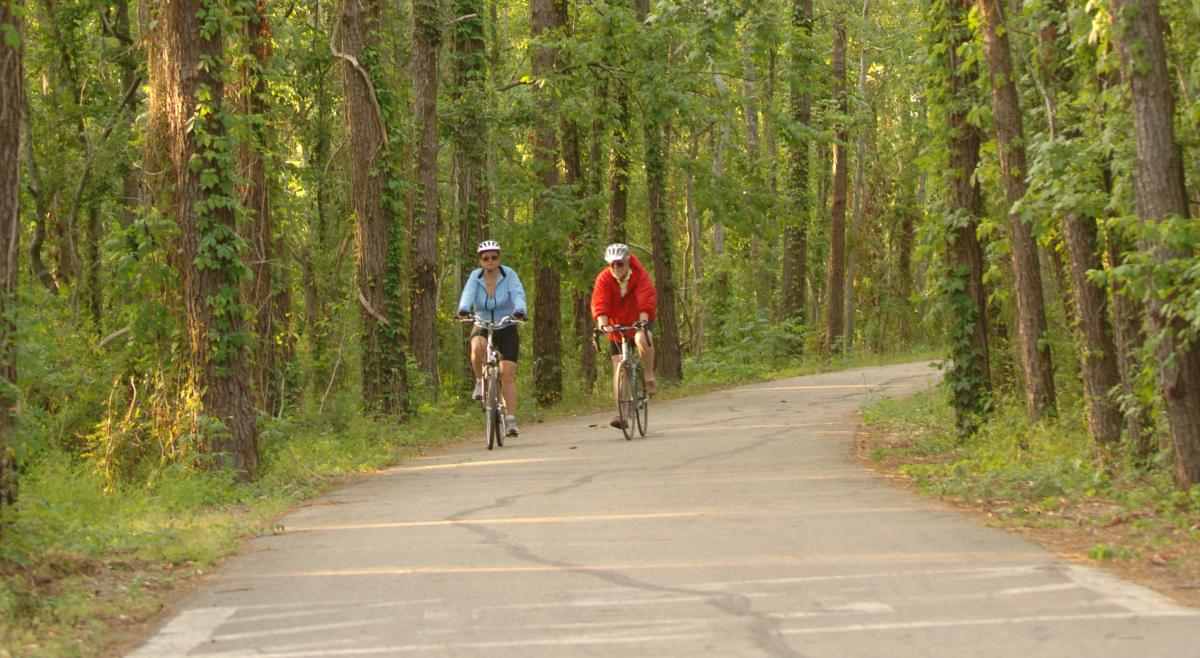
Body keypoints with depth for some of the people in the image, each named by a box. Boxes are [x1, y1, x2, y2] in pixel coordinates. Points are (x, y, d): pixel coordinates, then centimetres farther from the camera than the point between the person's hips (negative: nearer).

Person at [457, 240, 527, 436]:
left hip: (506, 329, 0)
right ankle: (480, 382, -11)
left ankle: (510, 420, -7)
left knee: (507, 374, -10)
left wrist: (519, 311, -45)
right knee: (478, 347, -36)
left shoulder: (509, 275, -9)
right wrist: (463, 311, -45)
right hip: (482, 327, 1)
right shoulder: (475, 277, -6)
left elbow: (518, 294, -24)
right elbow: (468, 294, -23)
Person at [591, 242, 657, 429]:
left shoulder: (639, 274, -15)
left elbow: (646, 300, -25)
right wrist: (603, 324, -38)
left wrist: (643, 321, -40)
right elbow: (599, 304, -22)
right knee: (618, 366, -4)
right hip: (616, 326, 2)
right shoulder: (604, 279, -13)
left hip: (638, 322, -2)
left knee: (642, 338, -37)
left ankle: (649, 376, -16)